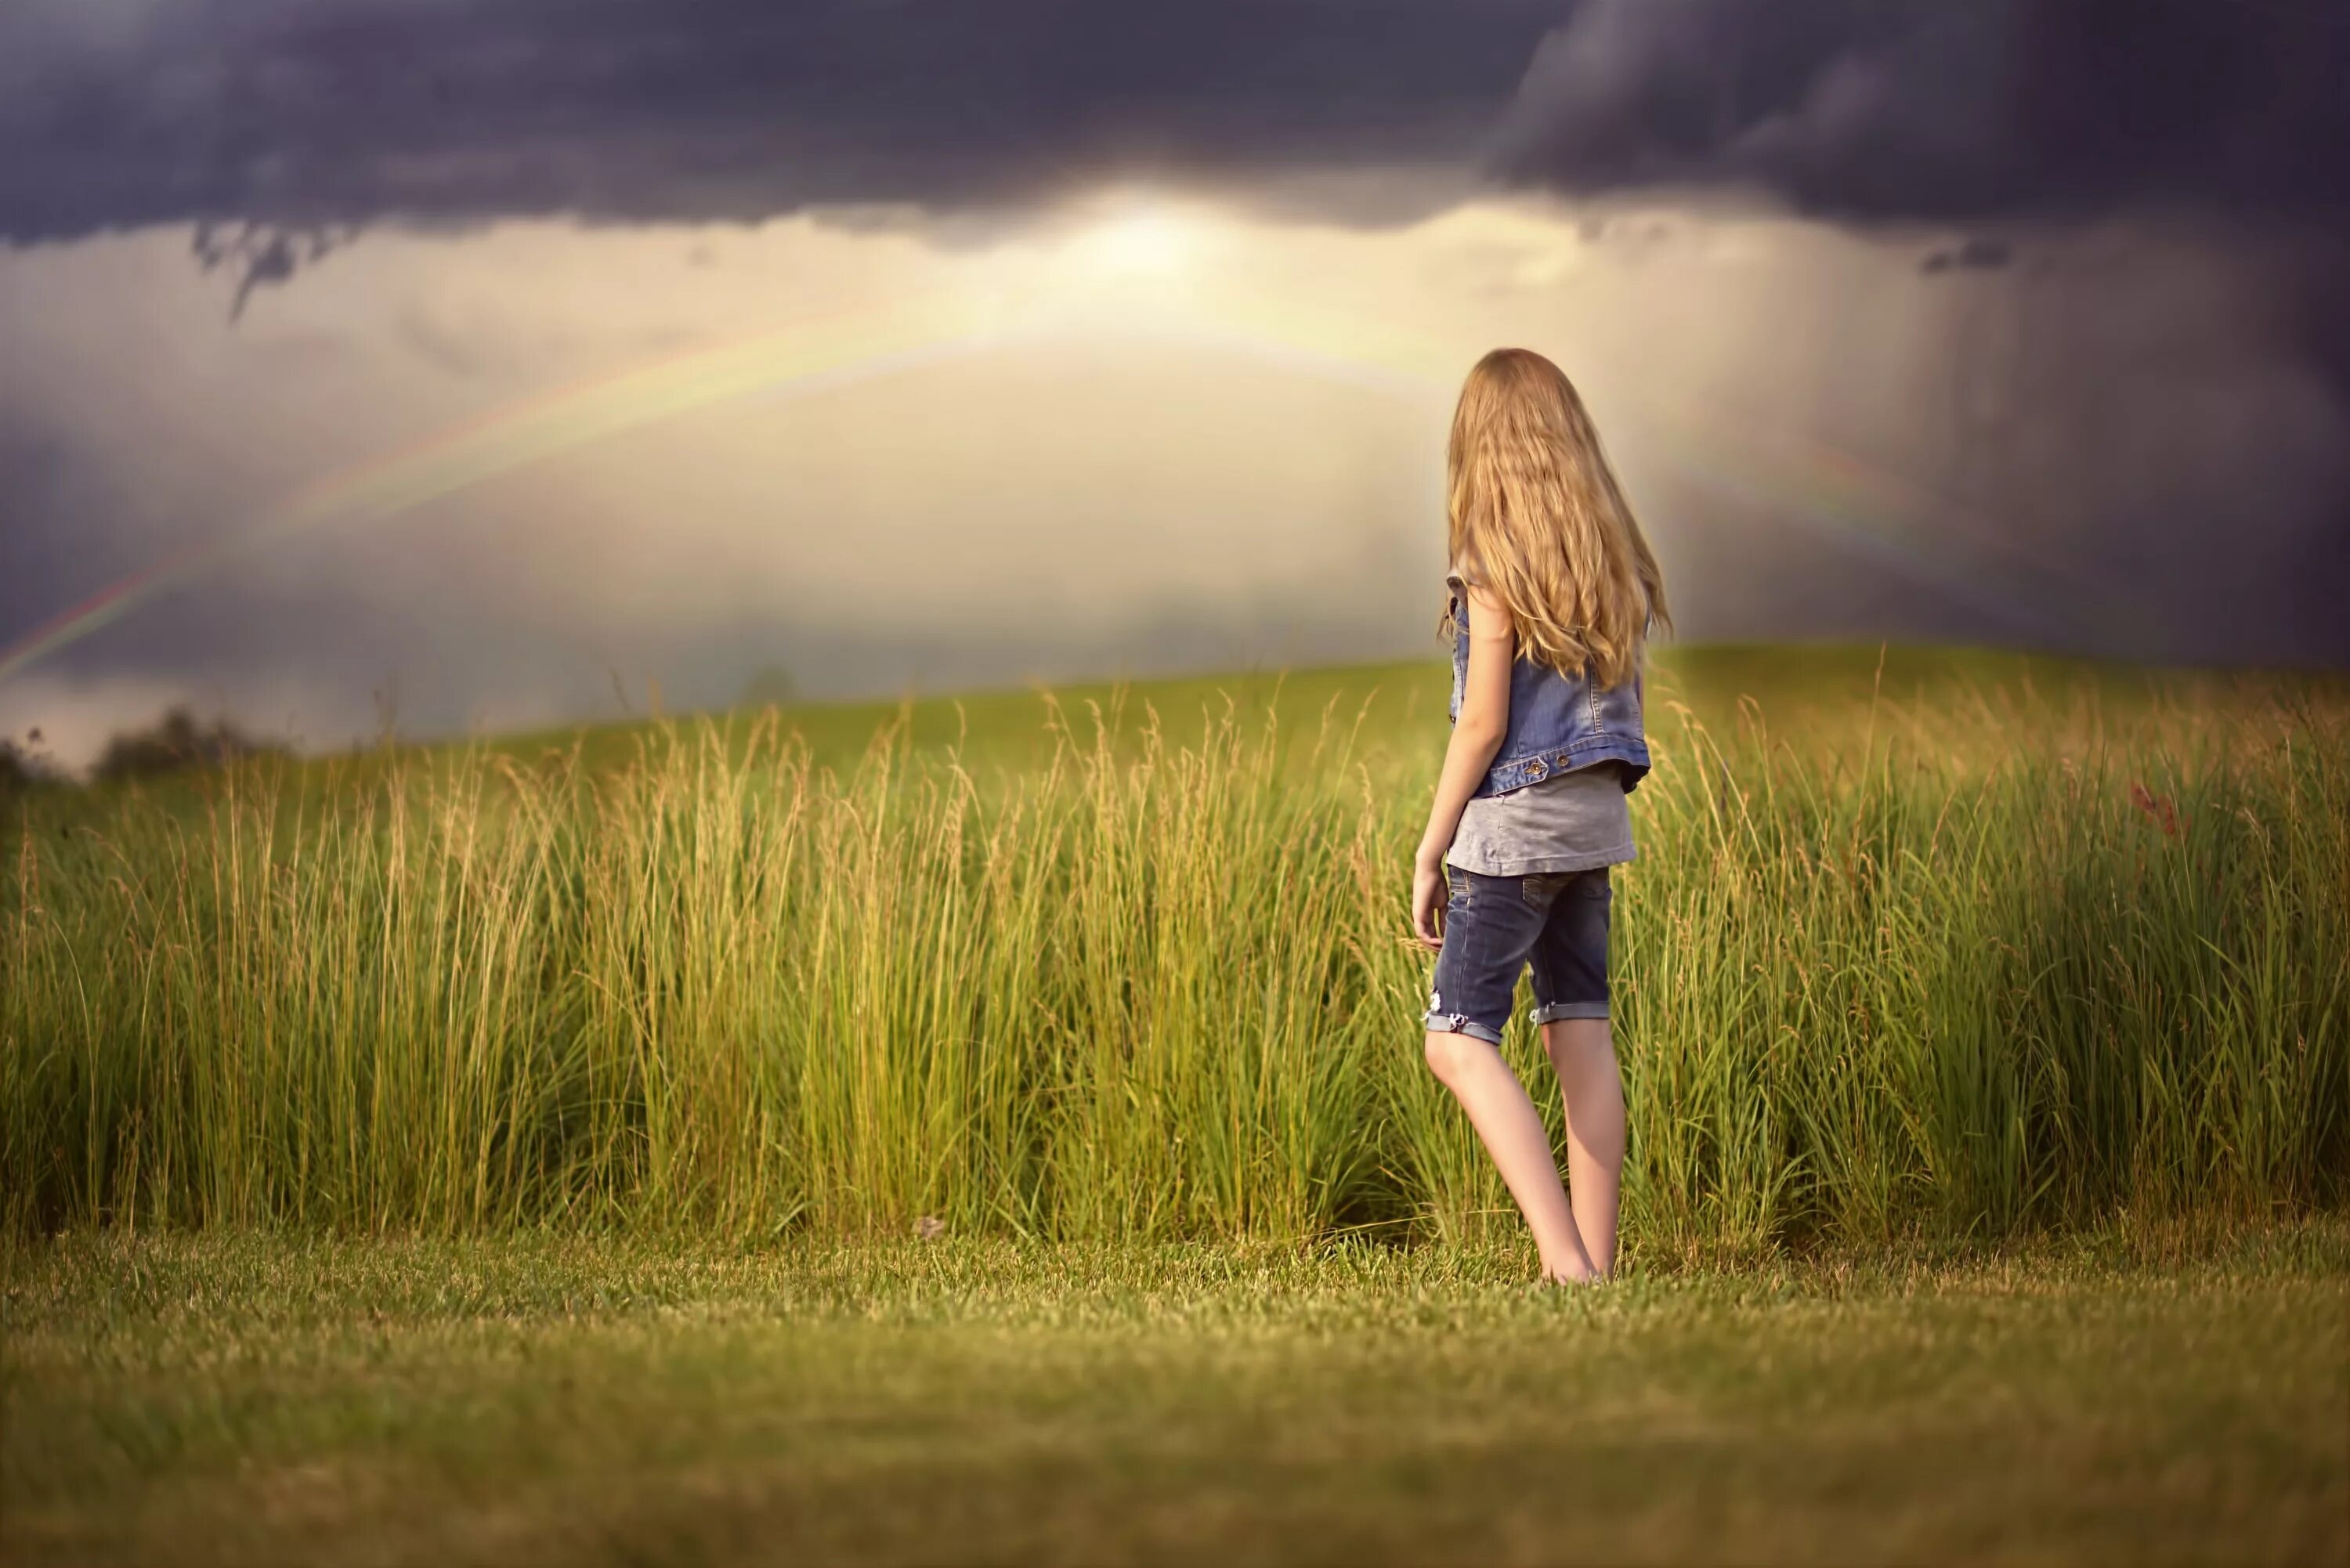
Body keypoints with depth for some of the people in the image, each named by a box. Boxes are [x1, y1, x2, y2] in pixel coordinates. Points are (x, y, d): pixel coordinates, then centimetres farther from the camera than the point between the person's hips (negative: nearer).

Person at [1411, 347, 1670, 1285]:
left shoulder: (1496, 566, -13)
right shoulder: (1614, 558, 8)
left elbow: (1483, 724, -14)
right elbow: (1619, 697, 12)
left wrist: (1429, 854, -8)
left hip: (1517, 820, -7)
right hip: (1597, 817, 7)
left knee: (1459, 1042, -5)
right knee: (1580, 1031, 10)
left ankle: (1567, 1261, -17)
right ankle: (1597, 1261, 8)